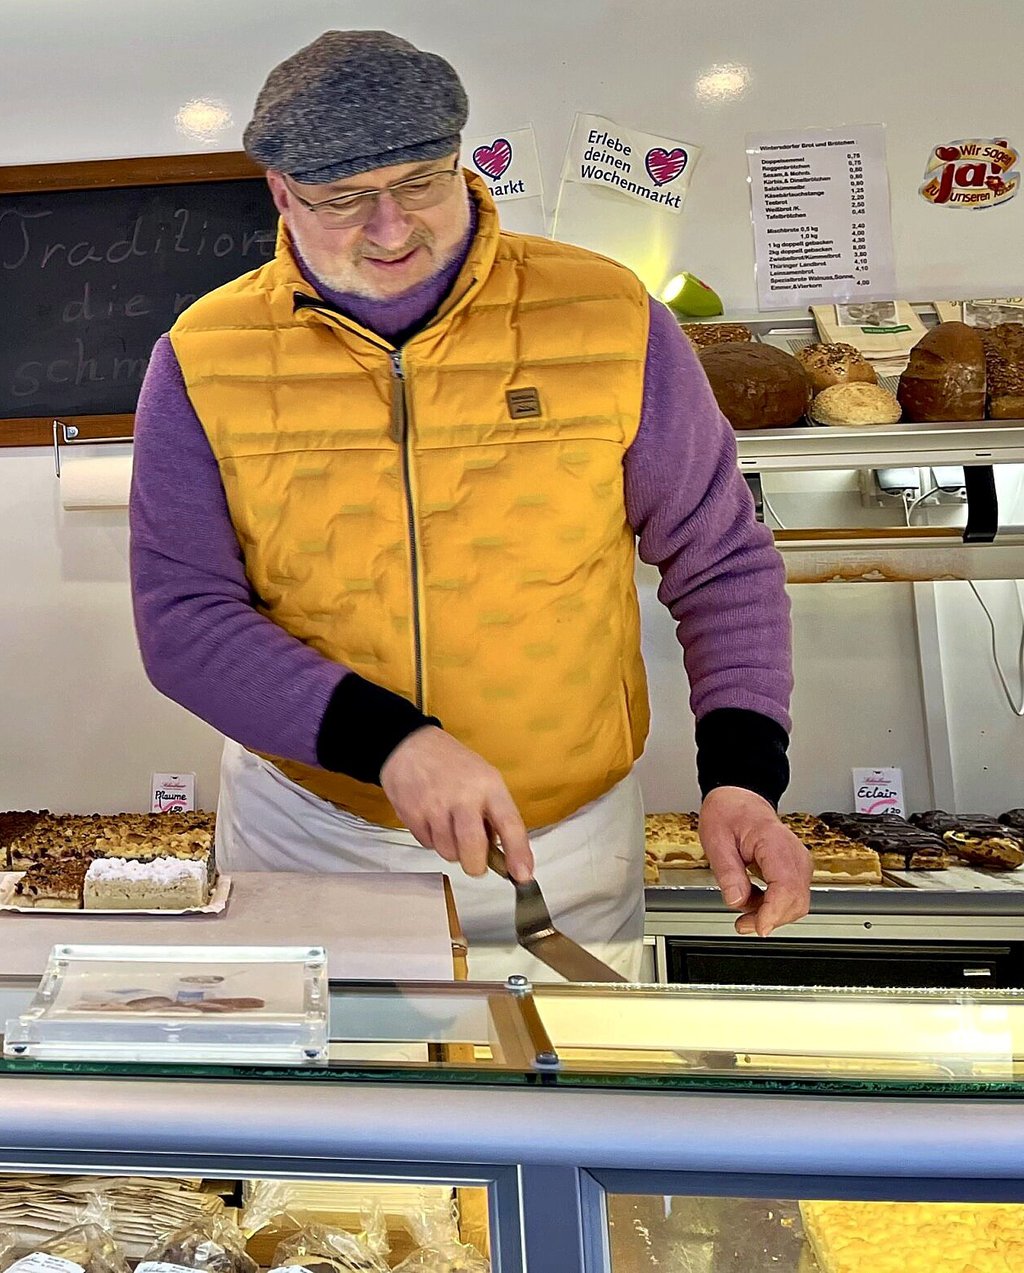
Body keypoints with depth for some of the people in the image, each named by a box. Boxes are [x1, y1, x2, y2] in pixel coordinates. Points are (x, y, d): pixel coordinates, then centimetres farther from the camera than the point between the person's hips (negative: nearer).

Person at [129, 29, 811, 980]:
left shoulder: (609, 321, -9)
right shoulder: (203, 360, -8)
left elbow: (720, 561, -2)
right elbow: (184, 620, -10)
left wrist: (741, 775, -14)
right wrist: (387, 739, -24)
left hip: (567, 841, 1)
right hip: (304, 829, 1)